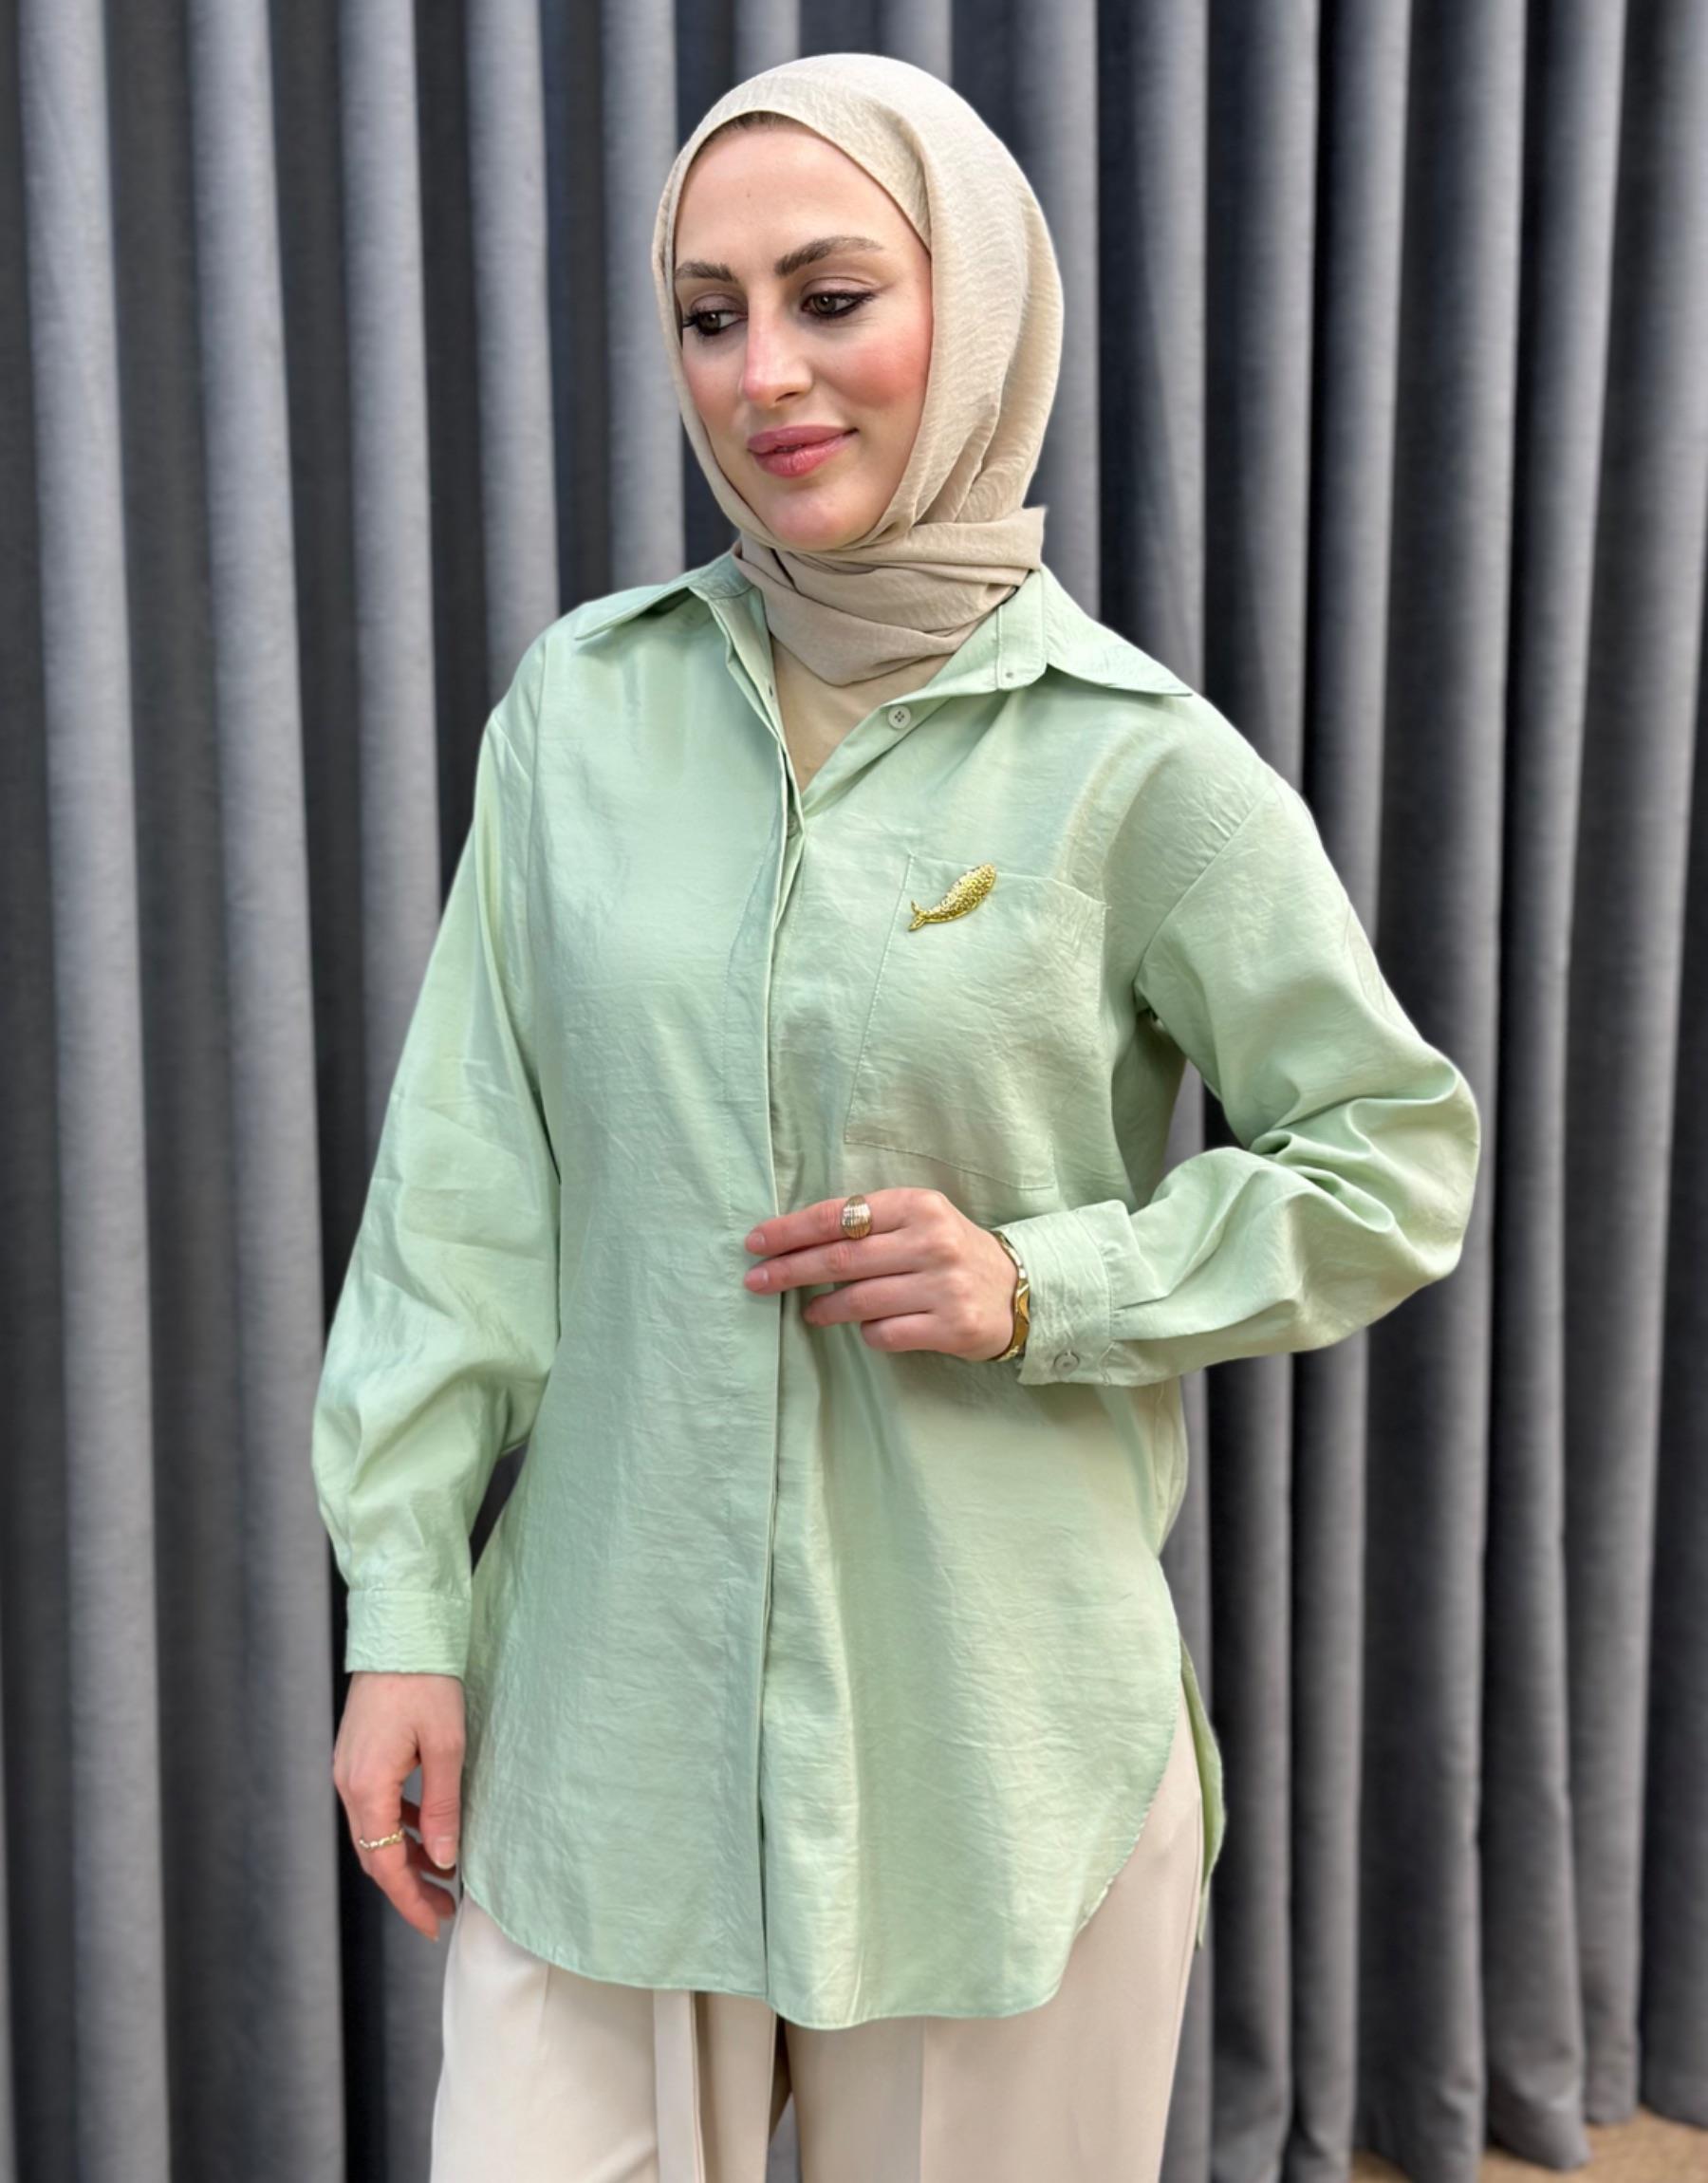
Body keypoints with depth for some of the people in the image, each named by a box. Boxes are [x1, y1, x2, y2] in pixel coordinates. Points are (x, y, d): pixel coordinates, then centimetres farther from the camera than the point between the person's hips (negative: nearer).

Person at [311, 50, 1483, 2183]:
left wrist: (1042, 1287, -13)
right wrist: (404, 1606, 0)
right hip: (608, 1692, 2)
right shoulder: (584, 703, -1)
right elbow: (464, 1186, 1)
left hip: (995, 1724, -1)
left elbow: (1394, 1163, 1)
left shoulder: (1139, 765, -8)